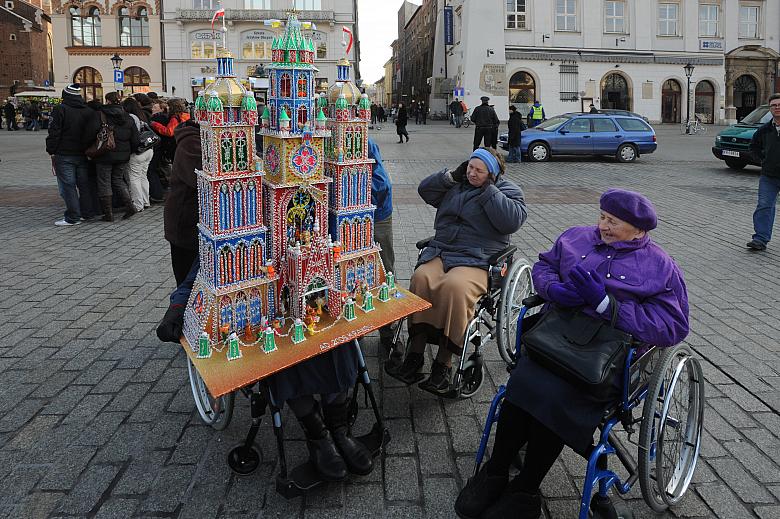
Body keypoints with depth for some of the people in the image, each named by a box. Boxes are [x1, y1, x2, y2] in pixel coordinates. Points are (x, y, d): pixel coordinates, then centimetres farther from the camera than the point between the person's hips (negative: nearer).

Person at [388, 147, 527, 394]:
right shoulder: (456, 184, 21)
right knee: (421, 278, -28)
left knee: (455, 286, -36)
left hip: (478, 260, -4)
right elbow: (425, 190, 18)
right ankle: (415, 355, -24)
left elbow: (512, 220, -12)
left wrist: (488, 189, -9)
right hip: (441, 252, 5)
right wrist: (451, 176, 7)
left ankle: (444, 364, -27)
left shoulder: (508, 190, 6)